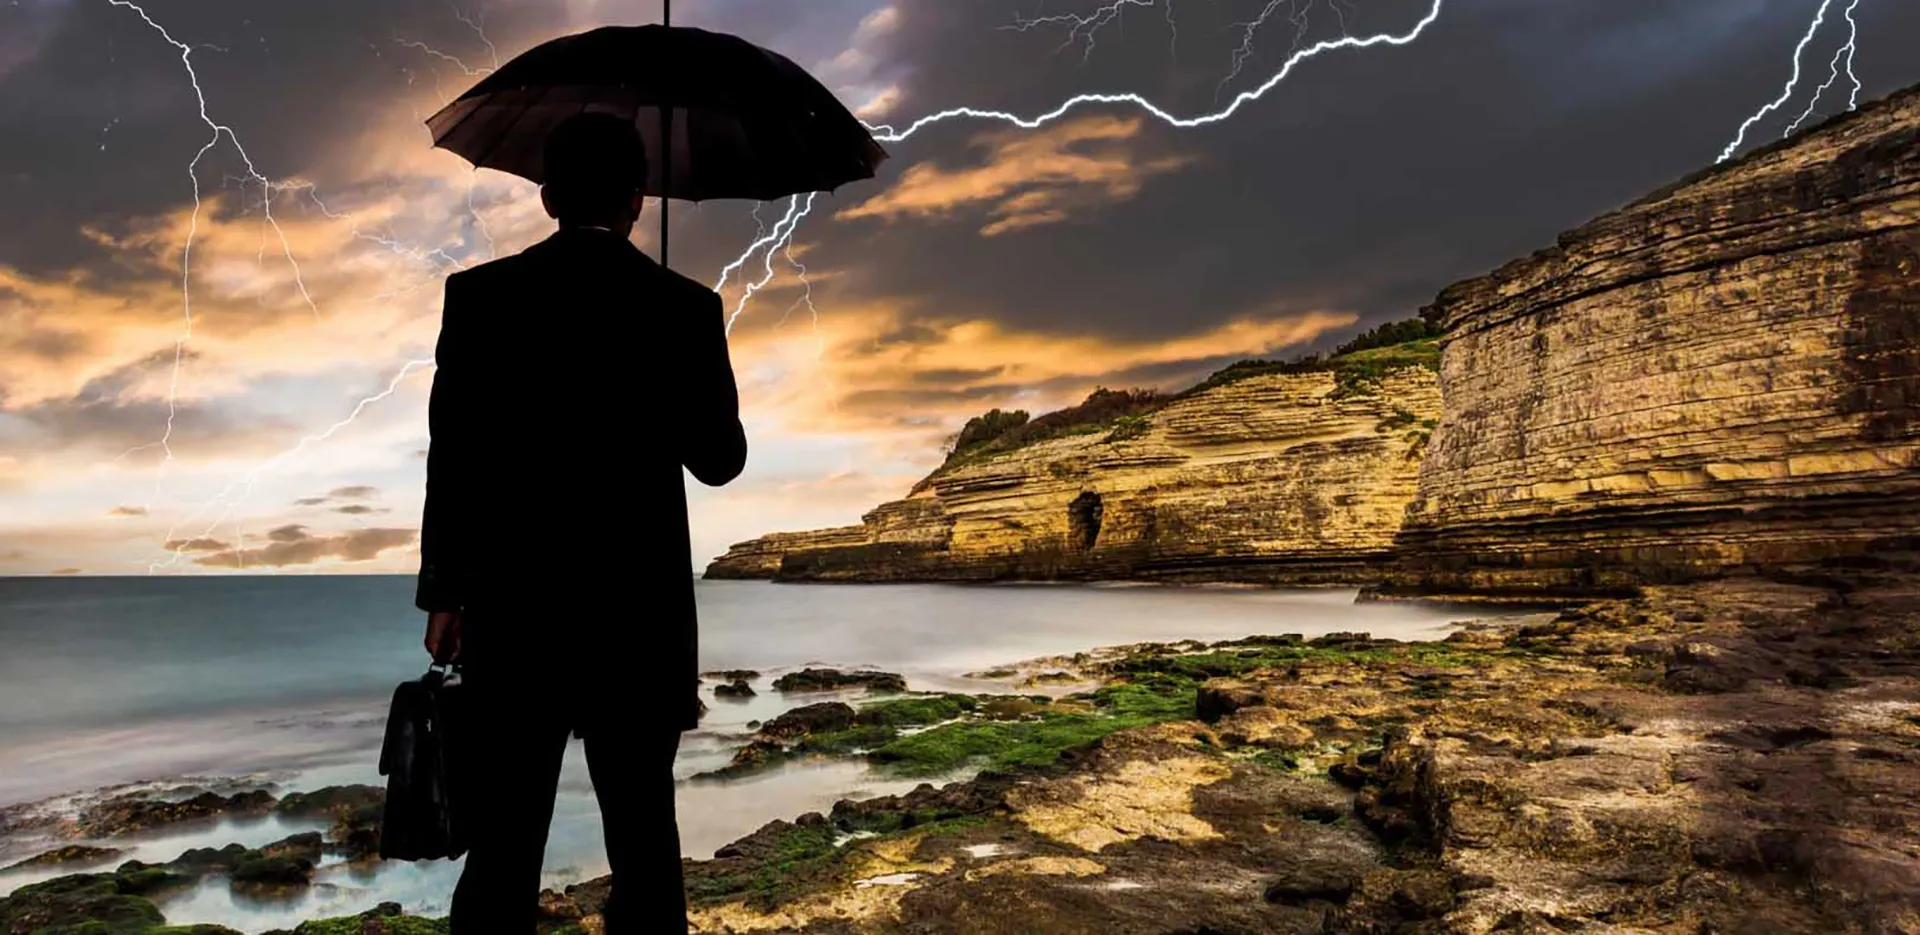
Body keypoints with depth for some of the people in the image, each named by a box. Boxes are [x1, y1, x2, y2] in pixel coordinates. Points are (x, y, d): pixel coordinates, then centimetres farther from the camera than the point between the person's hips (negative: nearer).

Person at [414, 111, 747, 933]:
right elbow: (720, 460, 4)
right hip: (641, 613, 0)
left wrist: (444, 592, 8)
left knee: (502, 842, 9)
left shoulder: (480, 295, -3)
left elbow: (453, 457, -2)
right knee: (643, 835, 14)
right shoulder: (686, 308, -4)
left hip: (511, 609, 1)